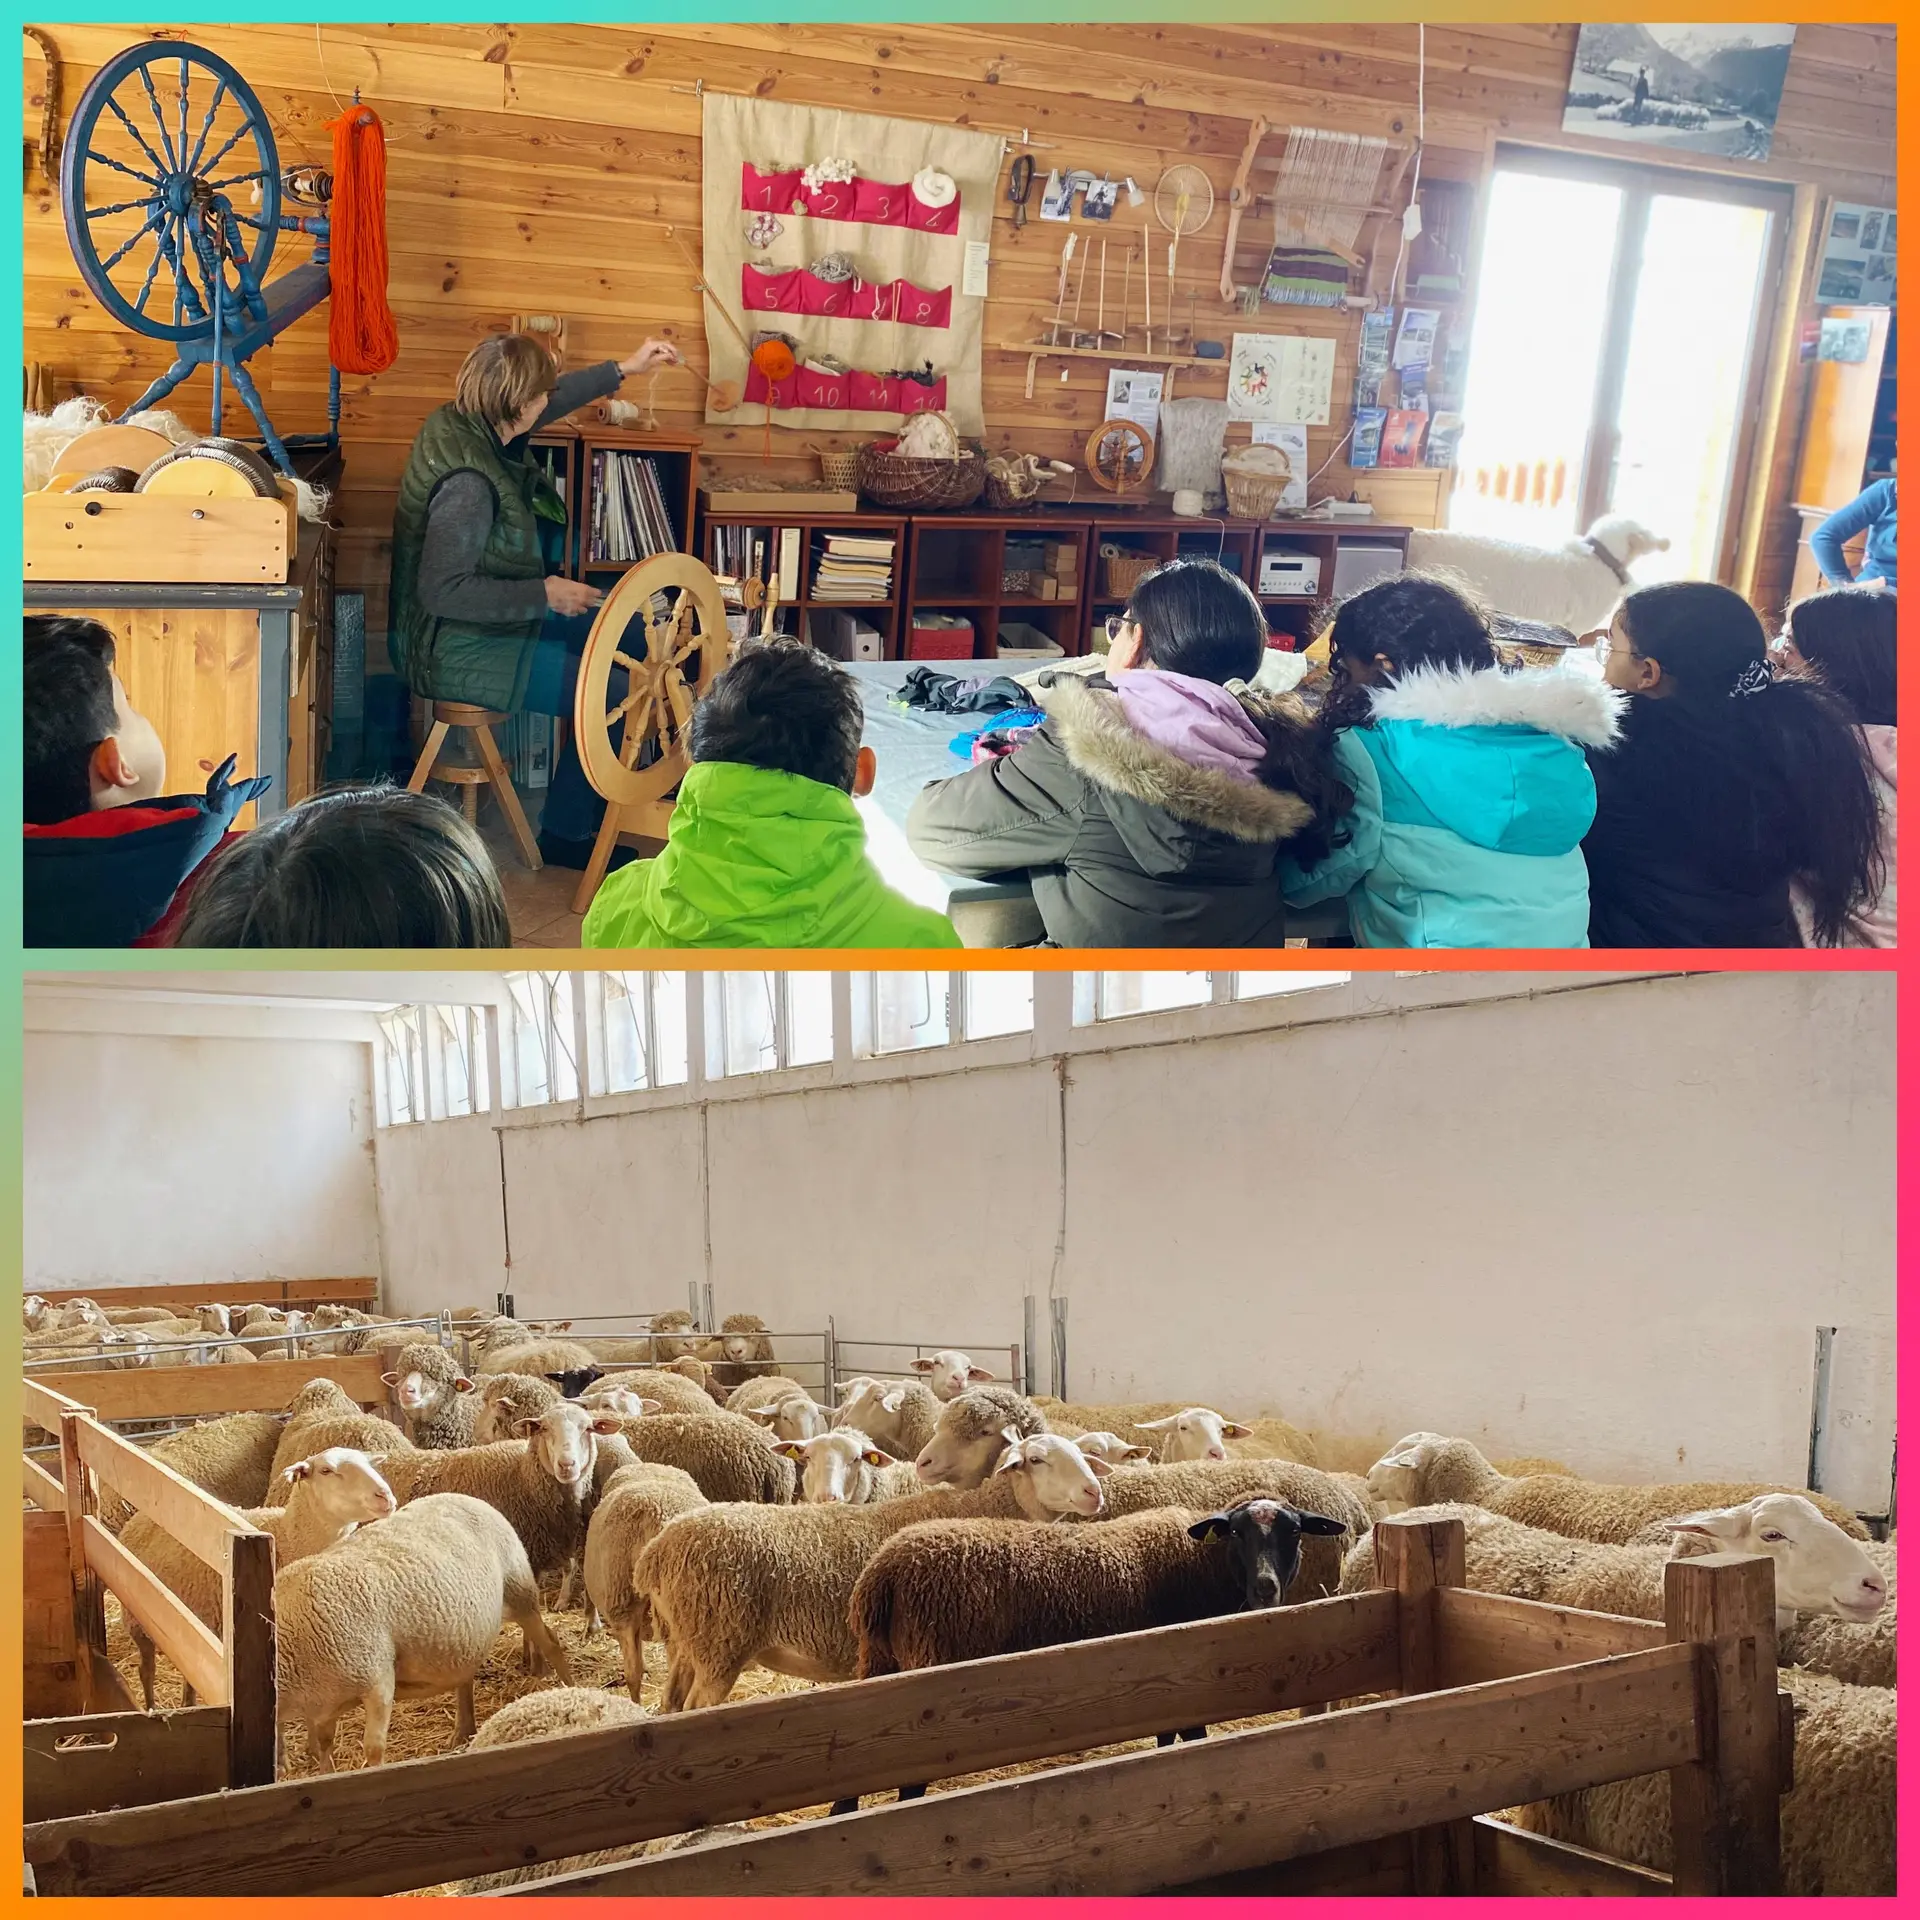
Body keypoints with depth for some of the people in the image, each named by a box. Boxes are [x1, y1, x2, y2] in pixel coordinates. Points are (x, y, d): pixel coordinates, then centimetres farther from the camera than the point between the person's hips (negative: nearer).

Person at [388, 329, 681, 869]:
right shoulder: (467, 480, -31)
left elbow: (551, 401, 18)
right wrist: (543, 595, -26)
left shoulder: (461, 422, -2)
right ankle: (566, 835, 4)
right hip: (454, 656, -10)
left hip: (484, 624, 10)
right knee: (614, 692, -13)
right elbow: (443, 590, -32)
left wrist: (623, 368, 23)